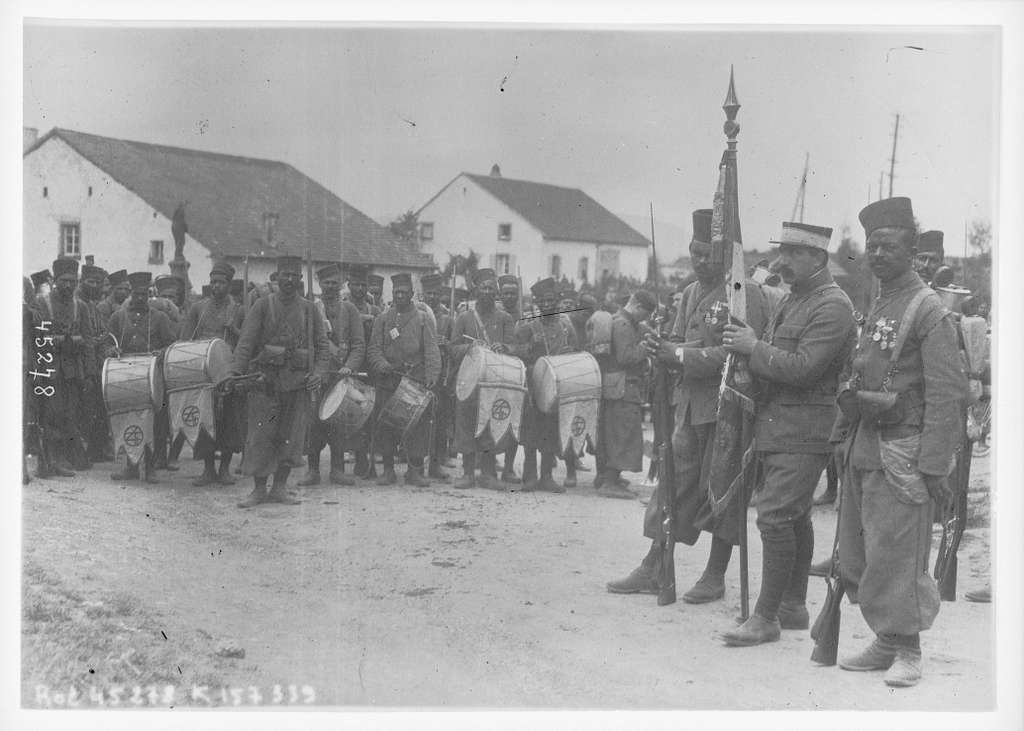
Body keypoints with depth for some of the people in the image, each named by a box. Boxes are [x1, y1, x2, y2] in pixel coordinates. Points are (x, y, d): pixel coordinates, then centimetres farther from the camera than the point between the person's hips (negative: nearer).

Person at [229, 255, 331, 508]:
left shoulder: (309, 309, 11)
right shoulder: (262, 305, 4)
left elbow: (323, 344, 11)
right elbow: (246, 341, -2)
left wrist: (319, 372, -6)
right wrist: (236, 371, -15)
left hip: (299, 382, 2)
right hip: (265, 380, -2)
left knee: (292, 436, 3)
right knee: (261, 435, -2)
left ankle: (280, 487, 13)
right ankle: (259, 489, 6)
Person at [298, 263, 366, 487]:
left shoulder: (349, 309, 10)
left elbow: (359, 344, 4)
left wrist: (349, 367, -12)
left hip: (341, 374, 0)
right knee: (314, 421, -3)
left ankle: (337, 469, 6)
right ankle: (313, 469, 4)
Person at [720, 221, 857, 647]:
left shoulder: (833, 307, -13)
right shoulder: (791, 299, 17)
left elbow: (802, 368, -22)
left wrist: (754, 347, -12)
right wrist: (745, 345, 3)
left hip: (803, 431, -9)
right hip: (775, 427, 9)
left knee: (775, 516, -11)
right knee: (794, 516, 15)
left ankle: (766, 617, -6)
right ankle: (794, 606, 24)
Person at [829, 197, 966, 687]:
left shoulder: (929, 310, -10)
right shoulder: (874, 307, 15)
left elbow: (946, 394, -15)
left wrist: (933, 466, -18)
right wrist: (843, 438, 15)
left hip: (901, 453, -8)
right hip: (862, 450, 8)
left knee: (895, 555, -3)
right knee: (855, 558, 10)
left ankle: (907, 651, 11)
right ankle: (886, 642, 23)